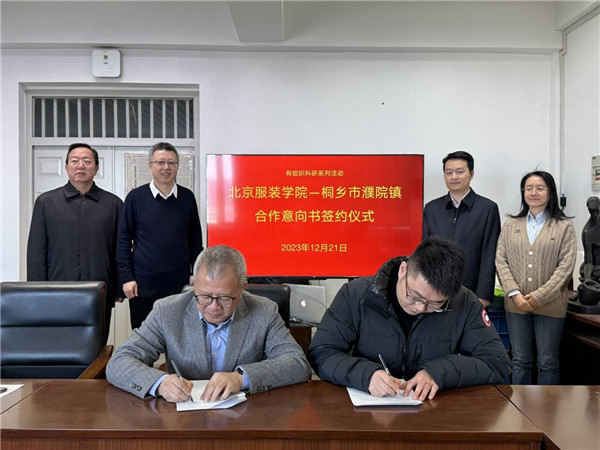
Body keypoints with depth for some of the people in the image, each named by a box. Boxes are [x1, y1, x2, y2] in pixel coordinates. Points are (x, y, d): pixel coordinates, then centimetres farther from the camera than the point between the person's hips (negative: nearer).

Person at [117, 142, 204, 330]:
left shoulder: (187, 197, 4)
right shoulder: (136, 197, -1)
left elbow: (195, 239, 10)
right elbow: (123, 240, 0)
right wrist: (126, 277, -4)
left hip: (180, 284, 1)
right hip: (143, 286, -1)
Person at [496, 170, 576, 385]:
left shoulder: (564, 226, 1)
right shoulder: (511, 225, 9)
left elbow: (566, 265, -5)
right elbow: (501, 261, 4)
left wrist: (539, 296, -13)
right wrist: (515, 294, -10)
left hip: (550, 305, -2)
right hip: (516, 304, 2)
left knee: (548, 363, 6)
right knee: (520, 361, 10)